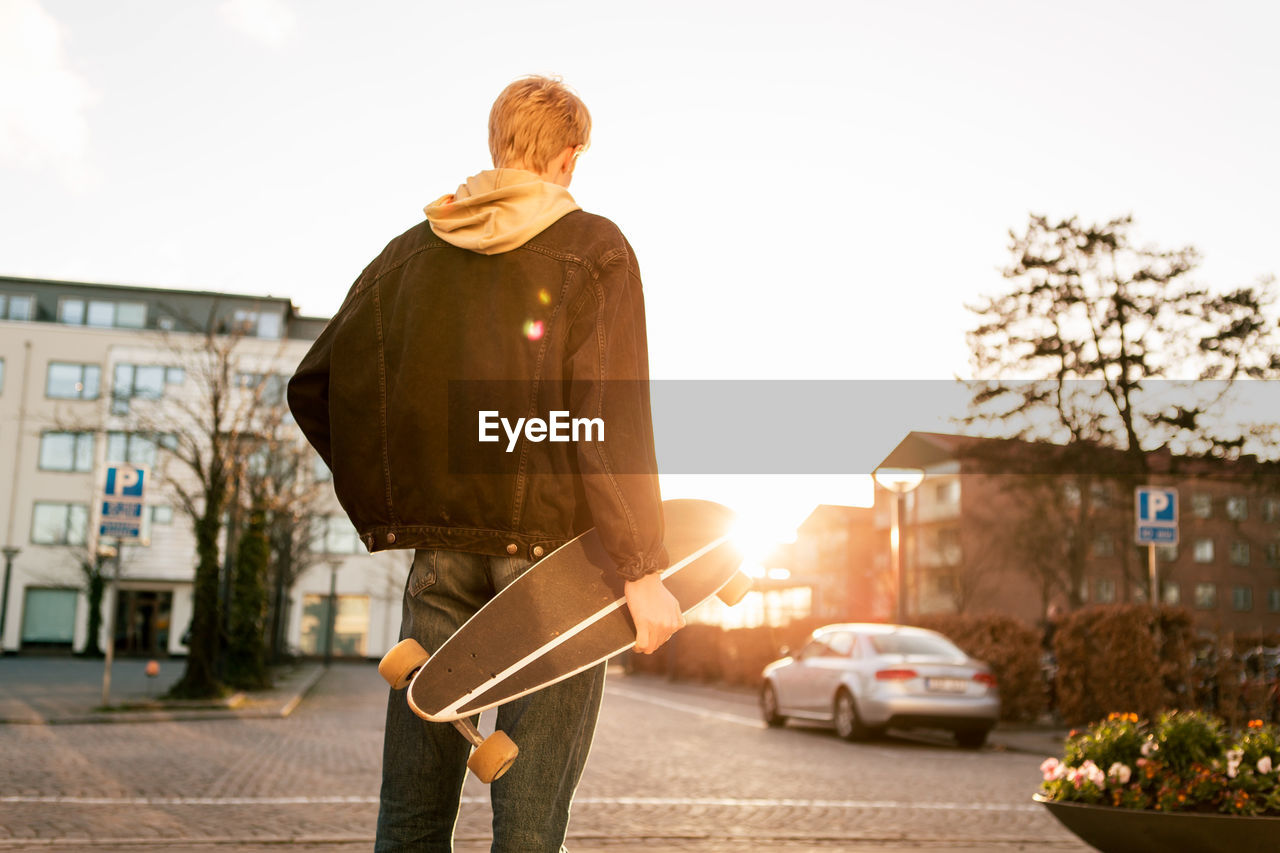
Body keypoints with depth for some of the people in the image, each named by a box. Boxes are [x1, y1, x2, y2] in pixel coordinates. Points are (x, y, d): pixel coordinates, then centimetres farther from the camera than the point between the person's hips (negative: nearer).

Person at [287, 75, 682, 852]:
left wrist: (384, 511, 14)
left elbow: (316, 386, 10)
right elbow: (612, 417, -11)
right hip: (552, 544, -3)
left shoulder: (412, 252, 11)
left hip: (439, 546, 4)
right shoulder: (595, 249, -1)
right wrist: (641, 570, -12)